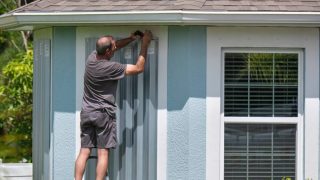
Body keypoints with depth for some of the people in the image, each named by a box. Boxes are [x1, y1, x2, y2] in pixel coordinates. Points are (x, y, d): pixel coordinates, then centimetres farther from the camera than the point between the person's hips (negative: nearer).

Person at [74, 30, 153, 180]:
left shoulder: (92, 57, 0)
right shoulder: (110, 68, -19)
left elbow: (115, 46, 18)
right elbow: (138, 68, -11)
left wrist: (132, 38, 14)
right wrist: (144, 45, -4)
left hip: (86, 112, 6)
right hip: (103, 114, -6)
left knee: (84, 152, 4)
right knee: (103, 153, -3)